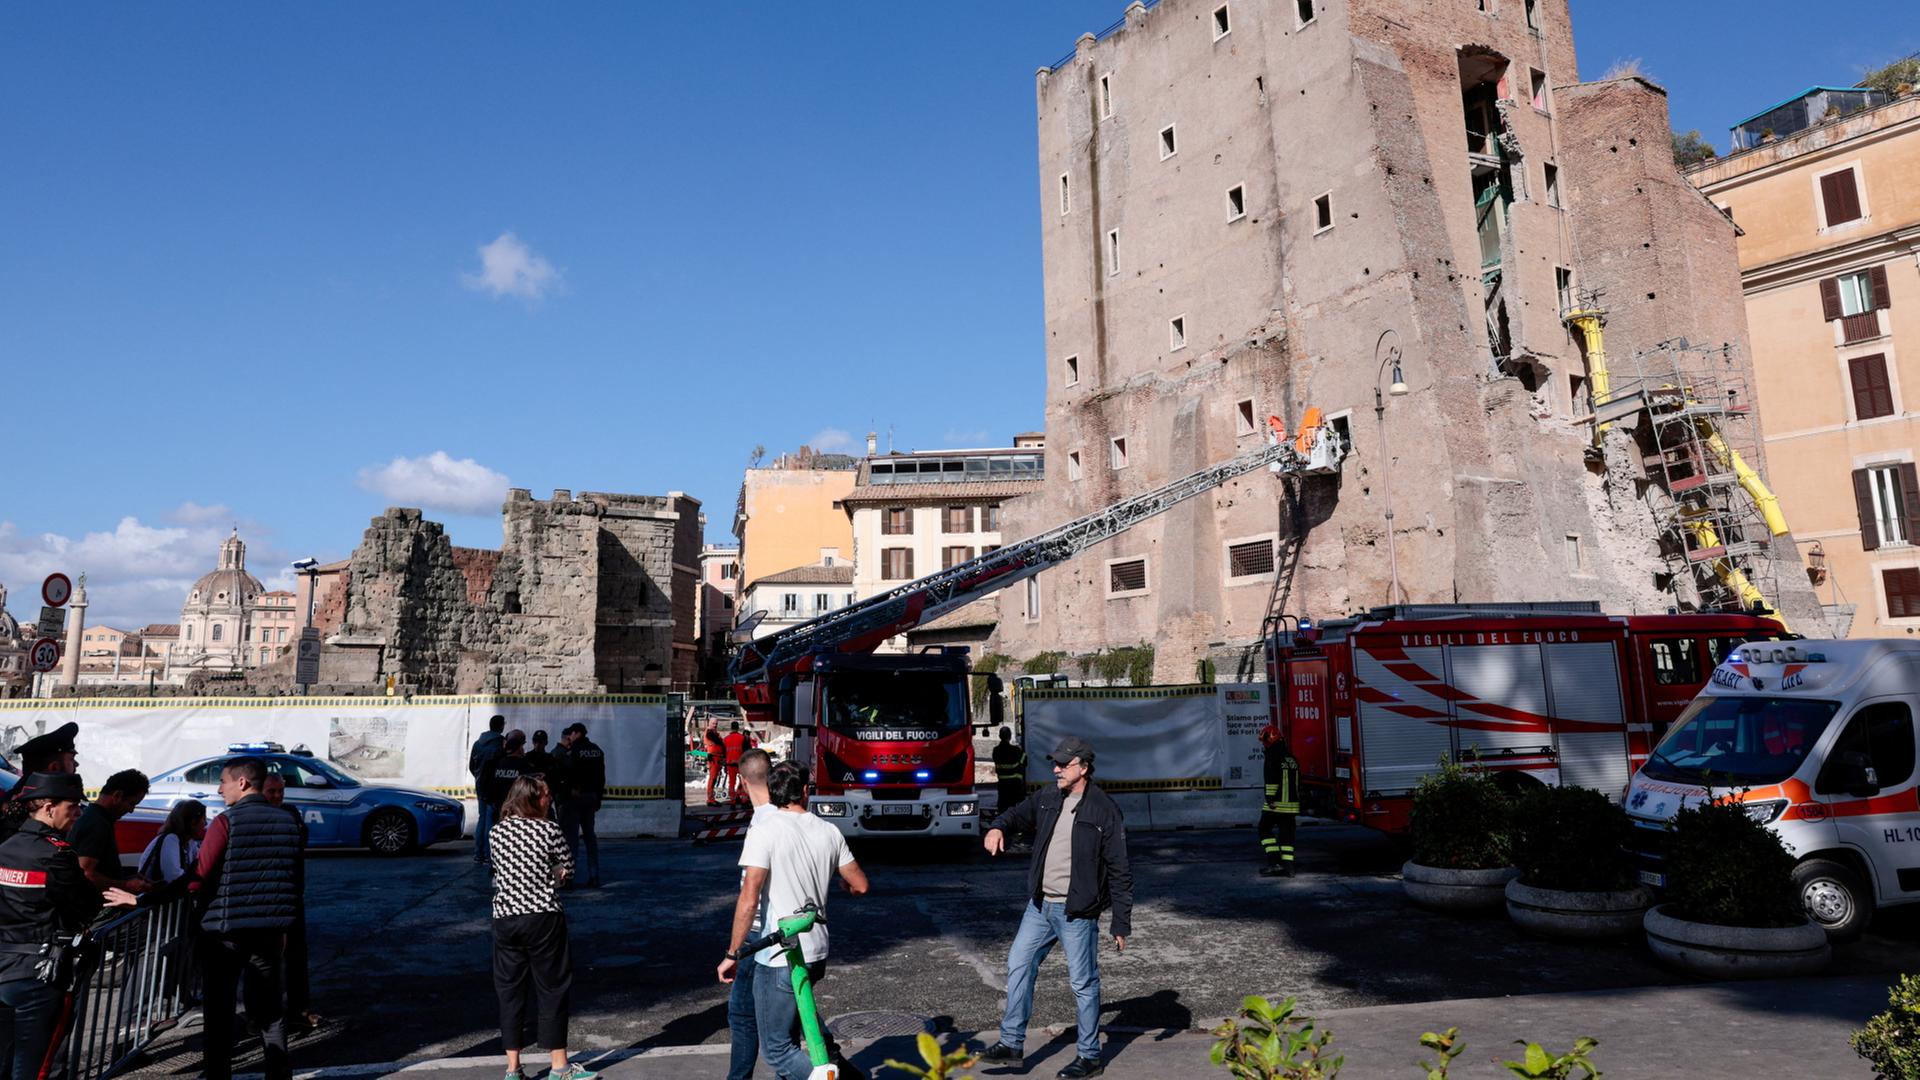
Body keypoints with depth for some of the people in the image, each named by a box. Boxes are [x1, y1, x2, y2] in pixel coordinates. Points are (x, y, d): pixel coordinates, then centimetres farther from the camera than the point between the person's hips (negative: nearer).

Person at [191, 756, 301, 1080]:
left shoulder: (226, 822, -12)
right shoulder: (288, 821, 4)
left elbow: (198, 882, -15)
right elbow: (293, 880, 9)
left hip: (225, 929, -4)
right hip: (270, 929, 5)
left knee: (220, 1010, 8)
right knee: (269, 1007, 13)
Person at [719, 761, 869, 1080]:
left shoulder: (765, 830, -14)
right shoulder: (829, 832, 2)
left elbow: (749, 900, -20)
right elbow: (860, 886, 10)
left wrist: (733, 953, -10)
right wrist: (842, 885, 33)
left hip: (779, 959, -7)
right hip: (817, 954, 7)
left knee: (776, 1049, 5)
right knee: (787, 1036, 24)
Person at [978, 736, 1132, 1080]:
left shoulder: (1104, 810, -13)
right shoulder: (1048, 797, 3)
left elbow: (1120, 872, -10)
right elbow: (1020, 813, 19)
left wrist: (1121, 923, -10)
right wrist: (998, 827, -7)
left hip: (1077, 912, -6)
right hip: (1040, 905, 6)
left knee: (1083, 983, 5)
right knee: (1018, 965, 9)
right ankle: (1012, 1042, 21)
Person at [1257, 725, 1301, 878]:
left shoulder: (1273, 756, -12)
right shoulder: (1291, 757, 15)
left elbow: (1271, 780, -20)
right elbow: (1297, 781, 22)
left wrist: (1270, 798, -17)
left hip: (1276, 803, -7)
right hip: (1292, 803, 7)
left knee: (1265, 829, 3)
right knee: (1287, 833, 8)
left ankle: (1274, 862, -6)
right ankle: (1287, 866, 4)